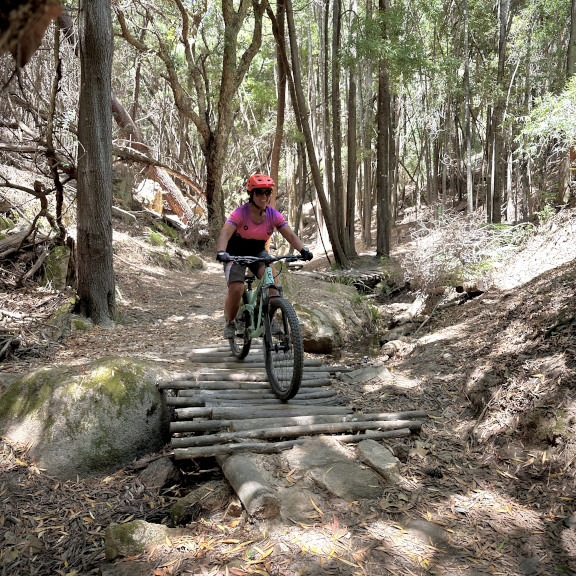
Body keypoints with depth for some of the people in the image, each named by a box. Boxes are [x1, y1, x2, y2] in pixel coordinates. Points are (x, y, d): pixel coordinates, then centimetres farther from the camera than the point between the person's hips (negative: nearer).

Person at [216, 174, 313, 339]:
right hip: (236, 253, -3)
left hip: (258, 252, 3)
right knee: (236, 289, -21)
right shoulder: (240, 213, -23)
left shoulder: (273, 215, -12)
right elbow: (225, 234, -35)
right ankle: (230, 323, 6)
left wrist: (303, 249, -37)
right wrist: (221, 252, -55)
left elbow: (290, 235, -18)